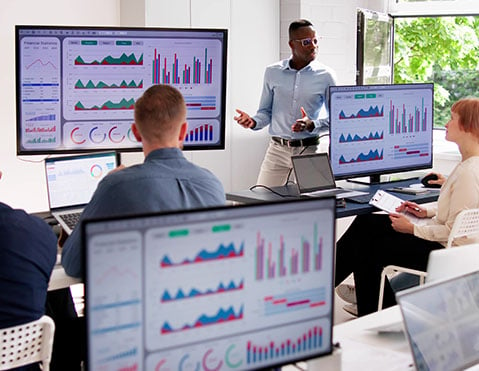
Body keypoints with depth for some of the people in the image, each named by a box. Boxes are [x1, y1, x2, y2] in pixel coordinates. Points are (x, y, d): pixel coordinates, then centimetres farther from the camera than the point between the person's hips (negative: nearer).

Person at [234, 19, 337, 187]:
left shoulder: (325, 76, 0)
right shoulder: (272, 72, 5)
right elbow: (266, 112, 11)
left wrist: (312, 125, -16)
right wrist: (254, 122, -11)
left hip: (309, 149, -1)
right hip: (277, 149, 1)